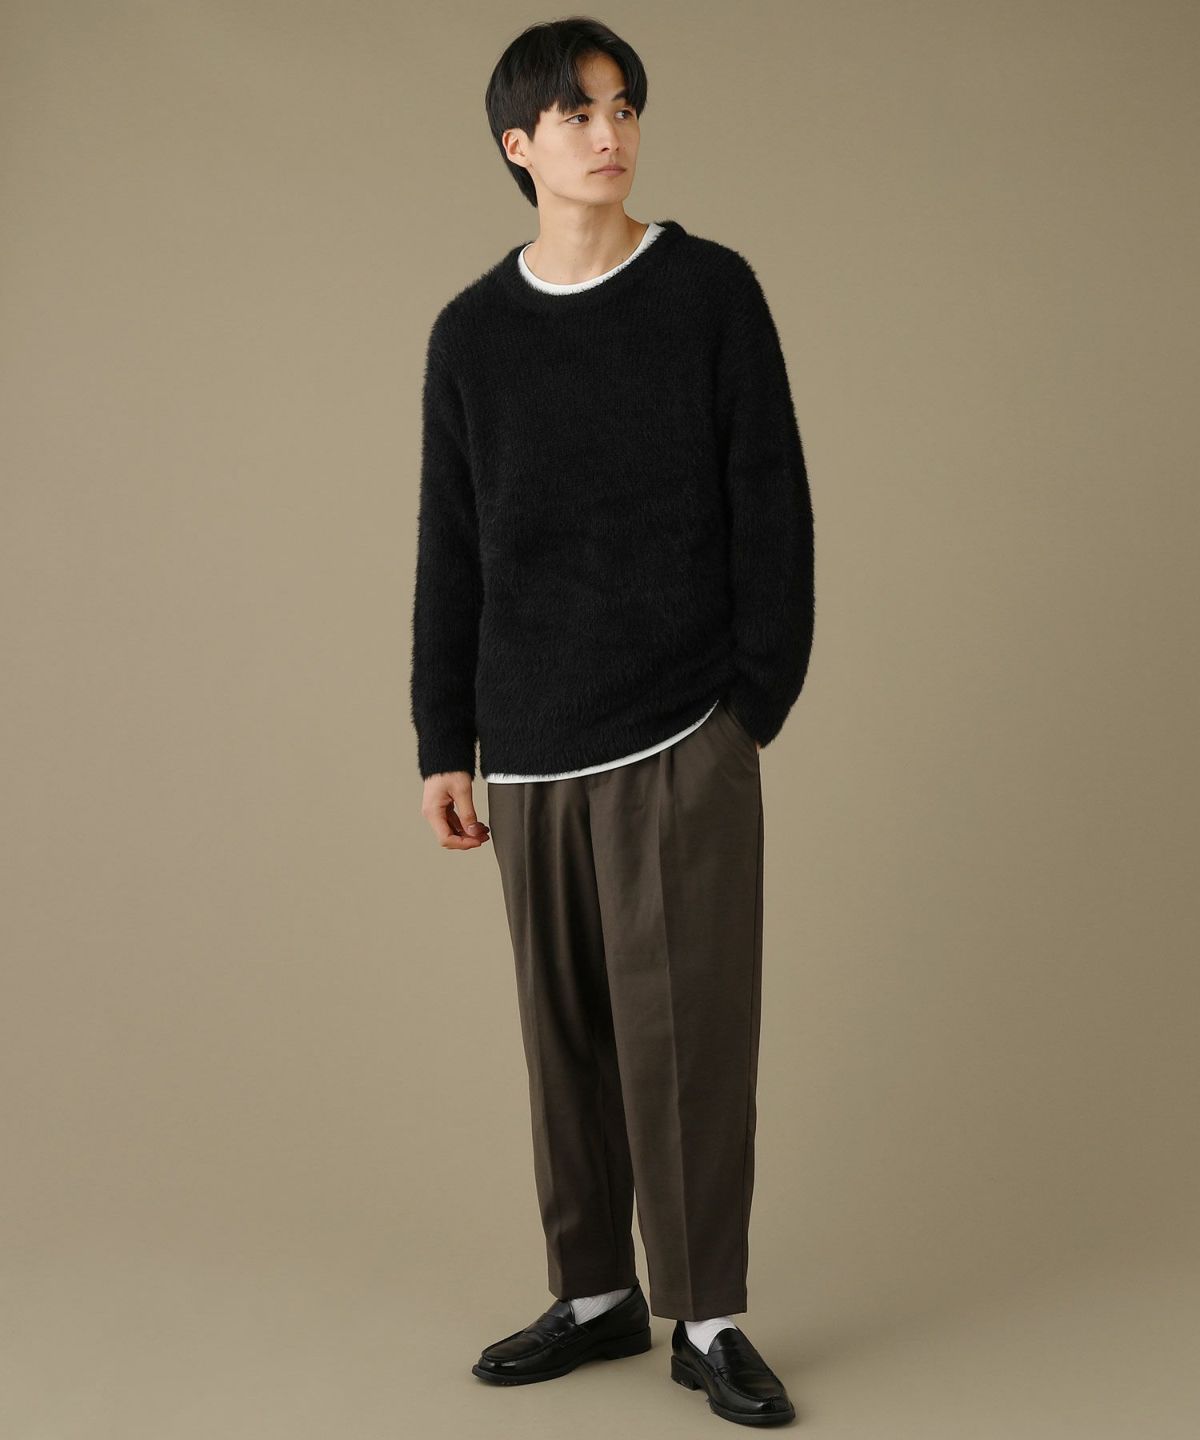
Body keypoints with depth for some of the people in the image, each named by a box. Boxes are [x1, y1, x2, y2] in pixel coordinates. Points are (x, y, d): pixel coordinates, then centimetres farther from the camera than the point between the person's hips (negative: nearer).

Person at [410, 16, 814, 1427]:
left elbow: (771, 507, 0)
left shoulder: (711, 291, 1)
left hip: (682, 737, -3)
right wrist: (445, 746, 7)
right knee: (564, 1030, 9)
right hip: (533, 746, 3)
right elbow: (449, 554, 10)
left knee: (686, 1026, -3)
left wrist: (761, 700, -4)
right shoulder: (472, 333, 8)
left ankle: (710, 1317, 9)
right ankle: (596, 1291, 22)